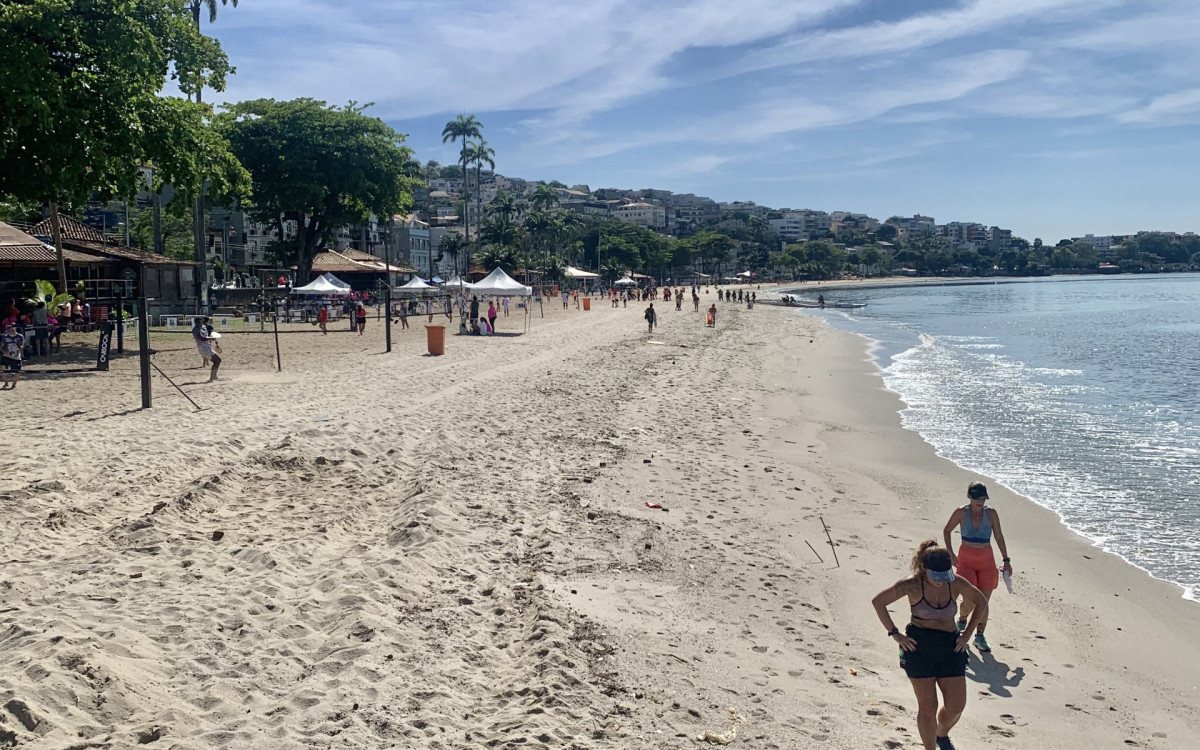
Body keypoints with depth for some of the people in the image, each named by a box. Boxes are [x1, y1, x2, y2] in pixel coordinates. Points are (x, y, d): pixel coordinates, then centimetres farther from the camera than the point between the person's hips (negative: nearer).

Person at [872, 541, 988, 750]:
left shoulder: (956, 584, -3)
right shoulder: (913, 585, -11)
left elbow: (981, 602, 15)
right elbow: (878, 601, -5)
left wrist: (967, 634, 8)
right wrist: (894, 634, -7)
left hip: (950, 647, 3)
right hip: (919, 647, -3)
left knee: (956, 706, 2)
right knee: (927, 707, -2)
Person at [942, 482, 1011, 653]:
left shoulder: (991, 514, -1)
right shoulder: (961, 513, -5)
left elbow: (999, 537, 6)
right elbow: (946, 531, 8)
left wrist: (1006, 560, 4)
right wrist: (950, 554, 3)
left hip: (986, 560, 2)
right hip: (966, 560, -2)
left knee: (984, 601, 1)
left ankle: (980, 636, 14)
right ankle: (962, 619, 22)